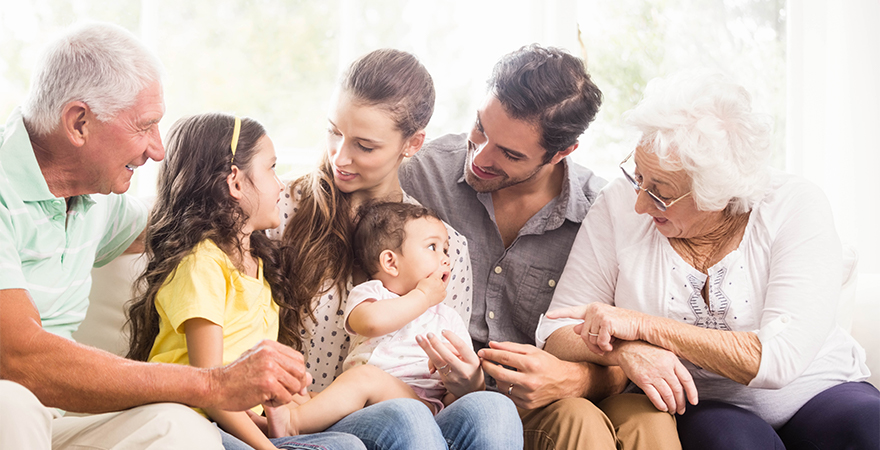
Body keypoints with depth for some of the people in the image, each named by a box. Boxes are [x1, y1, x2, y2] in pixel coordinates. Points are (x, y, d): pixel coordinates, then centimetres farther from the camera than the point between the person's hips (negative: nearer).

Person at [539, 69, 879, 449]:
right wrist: (628, 351, -29)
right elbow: (557, 330, -7)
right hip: (703, 406, 0)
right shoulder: (619, 206, -8)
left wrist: (640, 325, -25)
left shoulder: (796, 208, -13)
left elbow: (779, 359, -23)